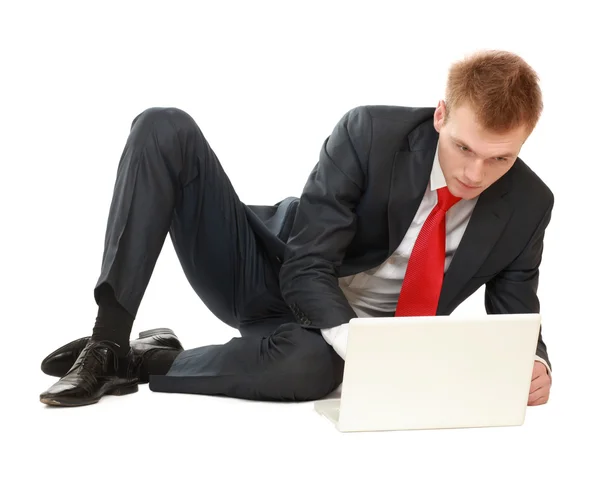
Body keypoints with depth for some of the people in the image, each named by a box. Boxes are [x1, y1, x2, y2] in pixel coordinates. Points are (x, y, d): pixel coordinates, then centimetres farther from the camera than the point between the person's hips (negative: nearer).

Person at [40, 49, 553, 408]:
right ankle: (108, 342, -22)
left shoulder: (527, 206, -13)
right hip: (269, 273, 0)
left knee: (312, 366, -43)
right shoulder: (370, 132, -20)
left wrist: (535, 365, -26)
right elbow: (306, 267, -20)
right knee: (164, 129, -22)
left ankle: (145, 362, -18)